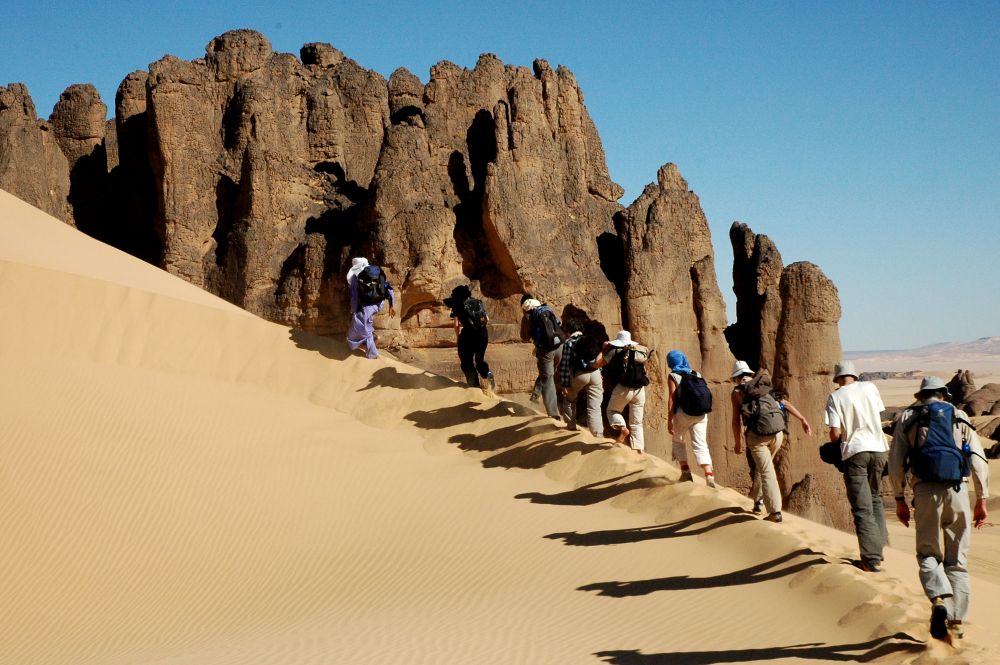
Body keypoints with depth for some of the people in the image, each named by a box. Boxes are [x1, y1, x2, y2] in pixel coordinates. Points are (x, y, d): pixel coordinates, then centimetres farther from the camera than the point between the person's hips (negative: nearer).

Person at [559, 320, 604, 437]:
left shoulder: (568, 343, 3)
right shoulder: (592, 340, 18)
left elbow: (565, 364, -3)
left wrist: (564, 384, -3)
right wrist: (601, 382, 21)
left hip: (579, 374, -3)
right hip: (595, 373, 3)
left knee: (569, 398, 25)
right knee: (595, 408, 5)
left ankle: (571, 425, 29)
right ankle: (598, 434, -3)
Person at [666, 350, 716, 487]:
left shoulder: (673, 376, -3)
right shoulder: (696, 375, 11)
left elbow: (671, 399, -9)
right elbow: (704, 395, 11)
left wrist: (669, 420, -9)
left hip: (683, 414, -4)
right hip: (701, 415, 4)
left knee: (678, 441, 19)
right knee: (701, 445, -1)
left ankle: (685, 472, 15)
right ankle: (709, 475, -17)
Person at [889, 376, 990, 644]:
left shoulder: (908, 418, 12)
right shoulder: (960, 417, 15)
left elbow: (896, 462, 5)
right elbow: (979, 460, 8)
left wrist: (899, 500, 11)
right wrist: (982, 499, 11)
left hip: (926, 493, -1)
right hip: (958, 492, 1)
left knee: (928, 555, 10)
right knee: (957, 560, 10)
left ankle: (939, 600, -16)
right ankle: (955, 622, 6)